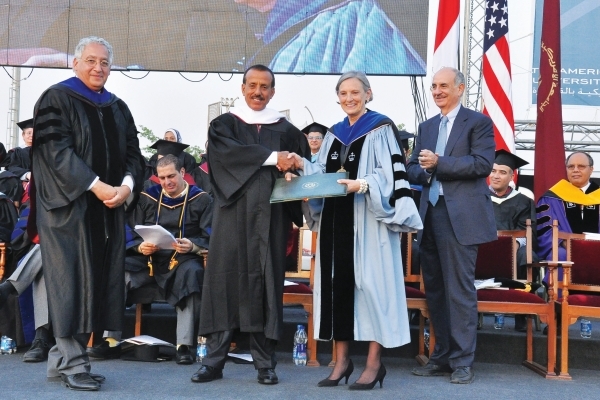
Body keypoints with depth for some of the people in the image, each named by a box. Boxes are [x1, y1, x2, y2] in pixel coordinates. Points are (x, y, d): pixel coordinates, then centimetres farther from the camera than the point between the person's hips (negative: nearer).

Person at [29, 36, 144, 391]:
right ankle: (73, 363, 1)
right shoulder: (57, 99, -2)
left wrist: (127, 185, -10)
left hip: (108, 208, 6)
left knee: (98, 280, 5)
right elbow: (57, 150, -13)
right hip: (68, 205, -6)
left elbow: (133, 153, 11)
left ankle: (62, 358, 13)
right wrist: (96, 186, -20)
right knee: (72, 280, -5)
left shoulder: (118, 108, 16)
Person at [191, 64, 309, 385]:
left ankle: (265, 363, 6)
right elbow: (228, 152, -12)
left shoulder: (286, 130, 14)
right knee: (225, 280, -2)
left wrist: (292, 168, -15)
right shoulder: (224, 124, 9)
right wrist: (272, 157, -20)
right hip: (233, 214, -1)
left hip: (269, 217, 1)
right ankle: (214, 360, 3)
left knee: (266, 282, 1)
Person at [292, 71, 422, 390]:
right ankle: (342, 359, 14)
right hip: (336, 217, 7)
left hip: (368, 219, -6)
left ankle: (374, 362, 1)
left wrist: (362, 185, -27)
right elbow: (323, 174, 15)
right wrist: (302, 166, -3)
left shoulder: (380, 129, -3)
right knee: (337, 282, 6)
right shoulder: (335, 134, 16)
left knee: (369, 280, -6)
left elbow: (389, 176, -11)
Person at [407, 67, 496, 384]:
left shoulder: (478, 122, 0)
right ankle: (442, 356, 21)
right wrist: (423, 171, -8)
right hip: (430, 214, 7)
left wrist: (438, 163, -17)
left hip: (460, 216, -7)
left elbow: (483, 164, -14)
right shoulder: (426, 127, 19)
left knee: (459, 289, -6)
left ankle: (462, 361, 1)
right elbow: (412, 169, 15)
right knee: (434, 289, 11)